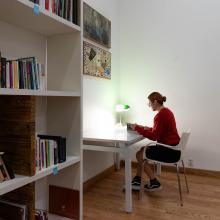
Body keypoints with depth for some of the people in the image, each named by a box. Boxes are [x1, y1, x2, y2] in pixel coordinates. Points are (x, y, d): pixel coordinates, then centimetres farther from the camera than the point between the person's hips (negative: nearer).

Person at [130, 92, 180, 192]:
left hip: (169, 151, -10)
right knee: (142, 149, 13)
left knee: (140, 155, 1)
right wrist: (147, 128, 7)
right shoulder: (166, 111, 10)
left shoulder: (160, 115, -21)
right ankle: (137, 181, 16)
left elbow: (154, 136, -23)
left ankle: (154, 183, 12)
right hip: (172, 147, 10)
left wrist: (138, 128, -15)